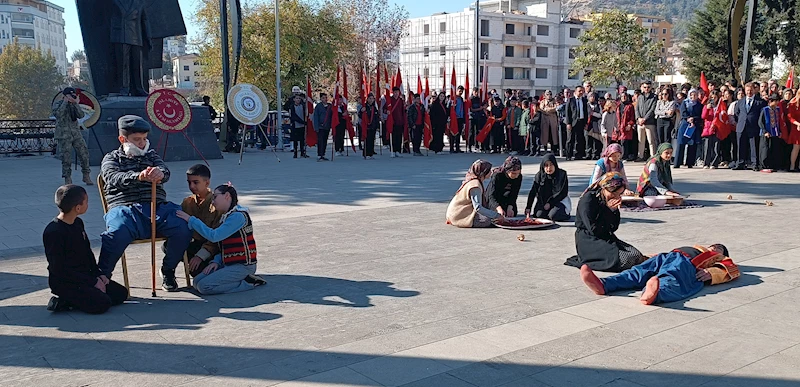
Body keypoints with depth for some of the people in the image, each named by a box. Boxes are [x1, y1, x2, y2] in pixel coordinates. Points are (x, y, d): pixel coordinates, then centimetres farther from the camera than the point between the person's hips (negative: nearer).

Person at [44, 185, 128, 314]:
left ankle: (72, 299, 5)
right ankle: (63, 302, -6)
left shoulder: (77, 223, 9)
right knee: (102, 303, -25)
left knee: (121, 293, 2)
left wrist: (98, 274, 4)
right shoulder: (54, 232, -20)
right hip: (64, 283, -9)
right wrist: (93, 282, -20)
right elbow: (60, 269, -21)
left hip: (85, 276, 9)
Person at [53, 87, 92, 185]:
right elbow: (57, 114, -21)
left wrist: (75, 104, -9)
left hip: (76, 134, 4)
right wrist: (65, 102, -16)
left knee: (84, 154, 1)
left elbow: (81, 115, -3)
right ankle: (67, 179, 7)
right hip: (64, 135, -4)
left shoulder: (74, 105, 12)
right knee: (66, 158, -4)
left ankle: (86, 176, 14)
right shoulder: (57, 104, 0)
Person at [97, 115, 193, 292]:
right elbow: (114, 178, -6)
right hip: (125, 207, -3)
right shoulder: (112, 158, 17)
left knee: (183, 228, -25)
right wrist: (138, 176, -29)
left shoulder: (151, 155, 25)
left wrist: (160, 173, -26)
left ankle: (168, 271, -3)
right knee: (117, 234, -36)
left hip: (157, 206, 3)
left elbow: (165, 171, 3)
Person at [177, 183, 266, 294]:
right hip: (229, 264, 10)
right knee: (197, 281, 3)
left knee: (204, 286, -16)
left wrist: (191, 220, -18)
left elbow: (214, 236, -23)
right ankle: (244, 278, 4)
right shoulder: (227, 216, 14)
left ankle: (247, 283, -6)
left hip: (242, 265, -10)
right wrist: (216, 261, -1)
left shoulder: (238, 216, -16)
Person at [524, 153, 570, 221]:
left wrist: (550, 203, -17)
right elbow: (532, 192, 0)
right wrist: (528, 207, -7)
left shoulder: (562, 174, -8)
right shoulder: (539, 176, -1)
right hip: (543, 202, 3)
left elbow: (563, 193, -11)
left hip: (559, 201, -3)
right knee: (539, 214, -24)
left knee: (553, 215, -29)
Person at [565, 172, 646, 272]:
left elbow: (614, 228, 9)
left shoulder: (610, 201, 8)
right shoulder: (588, 199, -14)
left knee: (637, 256, -12)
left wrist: (614, 210, -6)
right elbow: (594, 229, -19)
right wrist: (608, 209, -12)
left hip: (607, 238, 8)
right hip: (588, 241, -8)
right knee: (626, 259, -26)